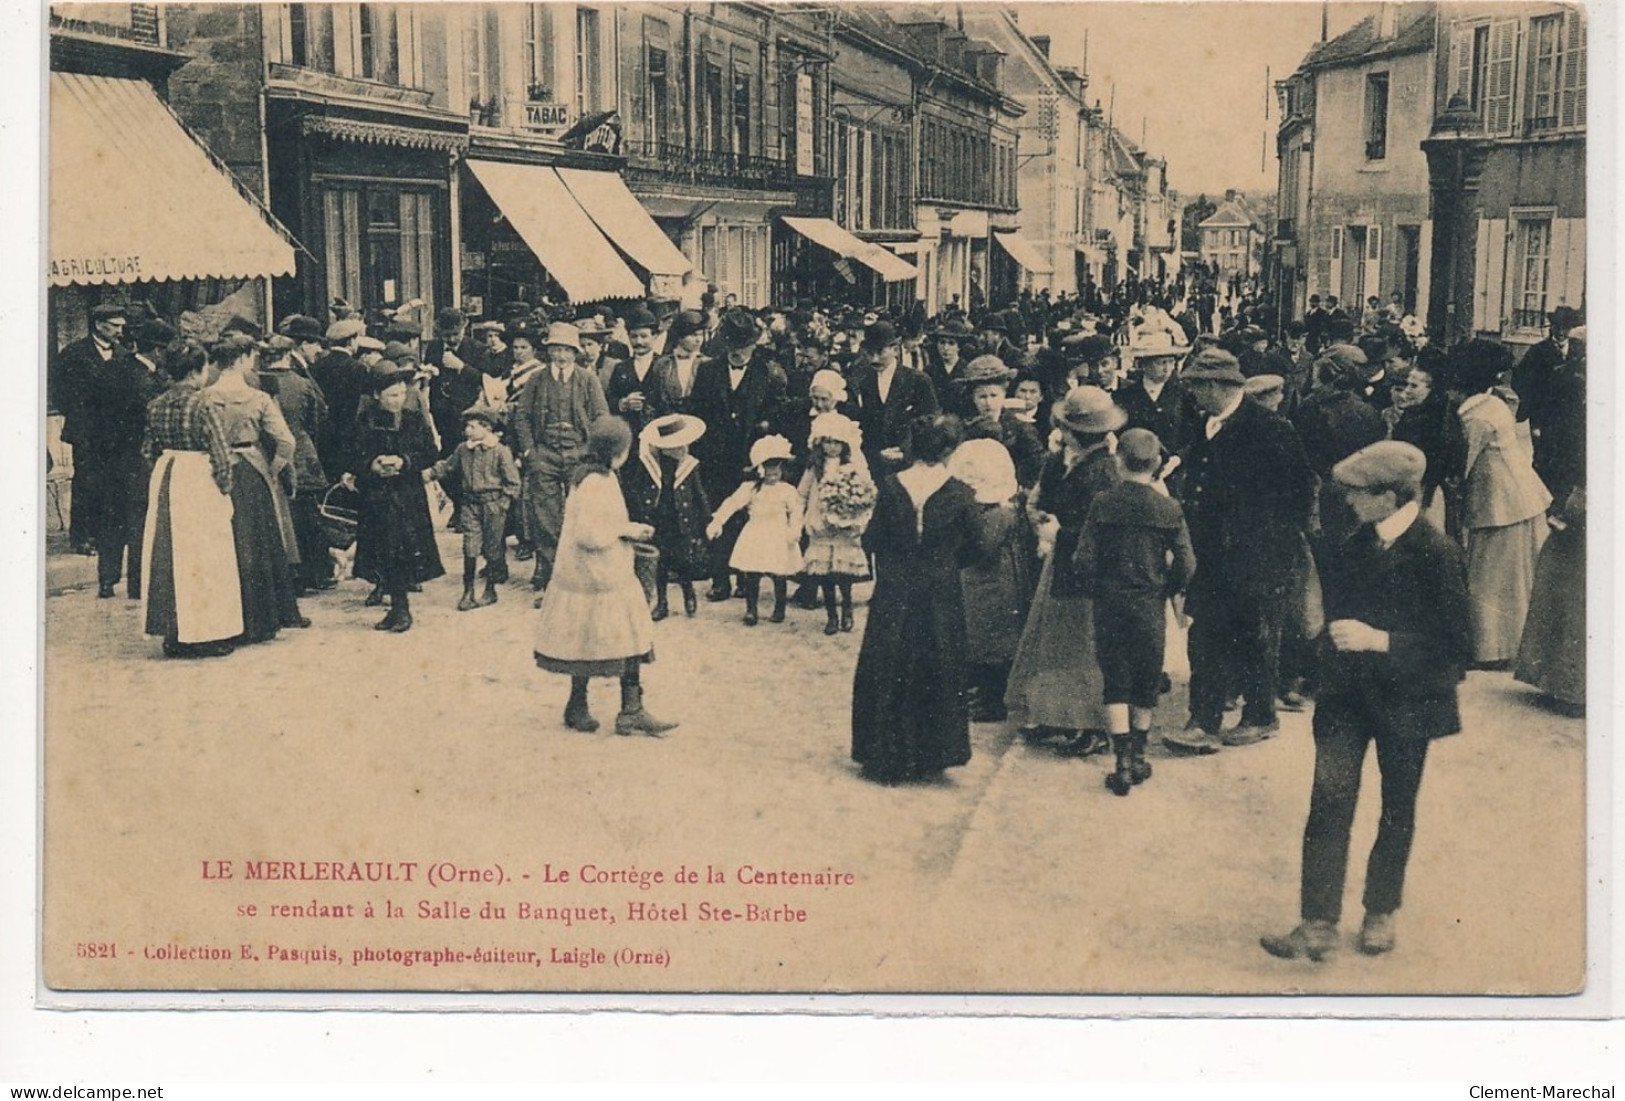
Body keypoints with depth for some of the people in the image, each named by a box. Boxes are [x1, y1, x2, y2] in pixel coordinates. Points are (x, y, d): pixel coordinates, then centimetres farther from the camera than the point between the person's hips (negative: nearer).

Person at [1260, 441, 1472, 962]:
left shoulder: (1436, 553, -19)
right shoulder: (1359, 539, 1)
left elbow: (1456, 644, -20)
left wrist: (1378, 640, -25)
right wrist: (1334, 637, 5)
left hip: (1404, 700, -4)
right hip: (1347, 692, 5)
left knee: (1397, 810, 14)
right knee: (1329, 800, -5)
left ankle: (1381, 913, 33)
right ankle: (1318, 924, -3)